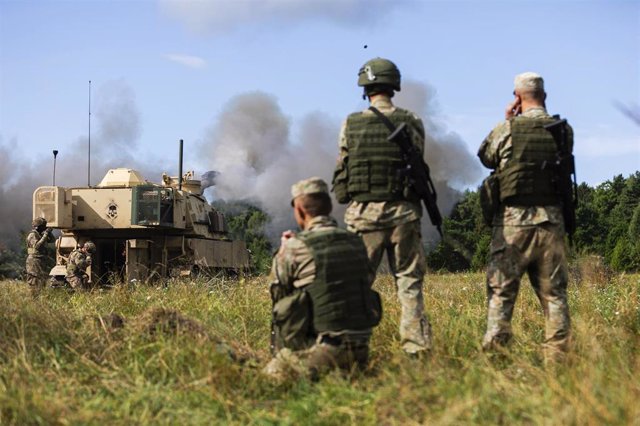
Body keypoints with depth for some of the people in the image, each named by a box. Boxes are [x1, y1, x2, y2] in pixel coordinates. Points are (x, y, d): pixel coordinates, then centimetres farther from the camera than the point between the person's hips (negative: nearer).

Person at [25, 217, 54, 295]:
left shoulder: (40, 234, 16)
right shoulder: (32, 235, -11)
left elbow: (51, 239, 20)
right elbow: (37, 245, -26)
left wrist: (49, 233, 0)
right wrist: (45, 235, -24)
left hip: (40, 261, 10)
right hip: (34, 261, -10)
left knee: (43, 278, 11)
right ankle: (35, 296, -13)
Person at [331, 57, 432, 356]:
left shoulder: (351, 124, -1)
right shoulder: (411, 123, -2)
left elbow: (341, 170, 5)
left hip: (363, 212, 0)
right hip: (403, 211, 0)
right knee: (409, 282, 6)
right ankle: (416, 347, 3)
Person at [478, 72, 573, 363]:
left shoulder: (506, 129, -6)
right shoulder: (564, 131, 2)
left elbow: (486, 158, 10)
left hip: (513, 221, -2)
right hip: (551, 220, 3)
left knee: (501, 291, 2)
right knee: (554, 293, 9)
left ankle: (494, 353, -2)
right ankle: (557, 357, 10)